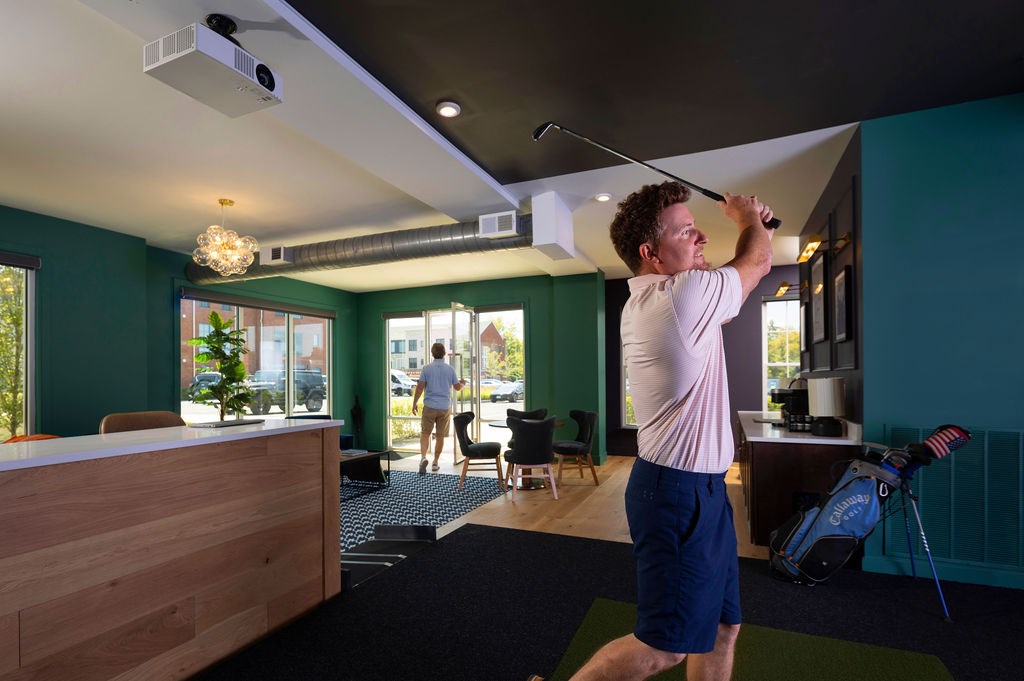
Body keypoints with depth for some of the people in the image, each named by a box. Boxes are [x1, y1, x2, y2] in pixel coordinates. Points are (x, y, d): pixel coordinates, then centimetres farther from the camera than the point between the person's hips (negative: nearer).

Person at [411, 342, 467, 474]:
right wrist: (463, 383, 28)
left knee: (425, 433, 8)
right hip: (445, 407, 1)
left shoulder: (426, 368, -4)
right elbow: (457, 387, 5)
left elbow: (420, 387, -6)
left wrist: (414, 403, 4)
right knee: (440, 436, 11)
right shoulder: (450, 369, -1)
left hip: (430, 406, -1)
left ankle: (423, 457, -13)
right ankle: (435, 462, 17)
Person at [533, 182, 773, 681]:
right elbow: (757, 263, 1)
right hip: (682, 491, -10)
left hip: (696, 487, 10)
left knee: (722, 627, 20)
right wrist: (748, 218, 20)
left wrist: (752, 224, 25)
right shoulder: (686, 294, -20)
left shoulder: (642, 303, 9)